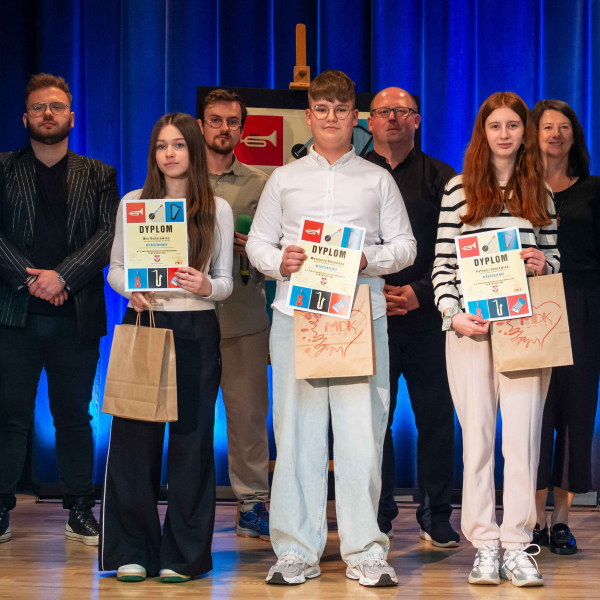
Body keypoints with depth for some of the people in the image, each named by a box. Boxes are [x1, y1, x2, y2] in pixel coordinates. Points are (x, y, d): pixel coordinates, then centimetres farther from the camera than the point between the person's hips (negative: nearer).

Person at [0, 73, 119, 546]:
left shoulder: (98, 176, 12)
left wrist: (62, 276, -13)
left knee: (74, 414, 5)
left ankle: (80, 511, 11)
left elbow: (110, 235, -1)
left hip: (76, 315, 1)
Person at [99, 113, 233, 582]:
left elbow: (226, 282, 5)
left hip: (196, 331, 0)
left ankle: (183, 555, 8)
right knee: (134, 434, -2)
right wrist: (131, 289, -11)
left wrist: (206, 286, -18)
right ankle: (132, 549, 8)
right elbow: (115, 267, 10)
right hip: (142, 322, 1)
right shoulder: (133, 202, 9)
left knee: (192, 436, 0)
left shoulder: (218, 208, 6)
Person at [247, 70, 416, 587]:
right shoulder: (284, 179, 16)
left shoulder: (378, 180, 14)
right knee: (296, 427, -1)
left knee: (362, 428, -5)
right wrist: (280, 260, -6)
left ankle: (365, 553, 1)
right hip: (295, 311, 1)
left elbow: (405, 246, 11)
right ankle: (296, 552, 5)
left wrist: (368, 259, -8)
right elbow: (257, 243, 15)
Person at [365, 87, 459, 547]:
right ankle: (379, 516, 12)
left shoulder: (441, 178, 7)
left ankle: (436, 516, 11)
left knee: (437, 416, 0)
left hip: (427, 315, 0)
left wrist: (420, 292, -9)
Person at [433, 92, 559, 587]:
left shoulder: (540, 191, 13)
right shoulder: (459, 189, 5)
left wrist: (544, 263, -5)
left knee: (523, 433, -3)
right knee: (477, 434, 2)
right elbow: (442, 264, 4)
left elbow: (554, 257, 18)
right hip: (471, 326, -1)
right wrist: (453, 316, -9)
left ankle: (516, 546, 4)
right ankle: (485, 546, 8)